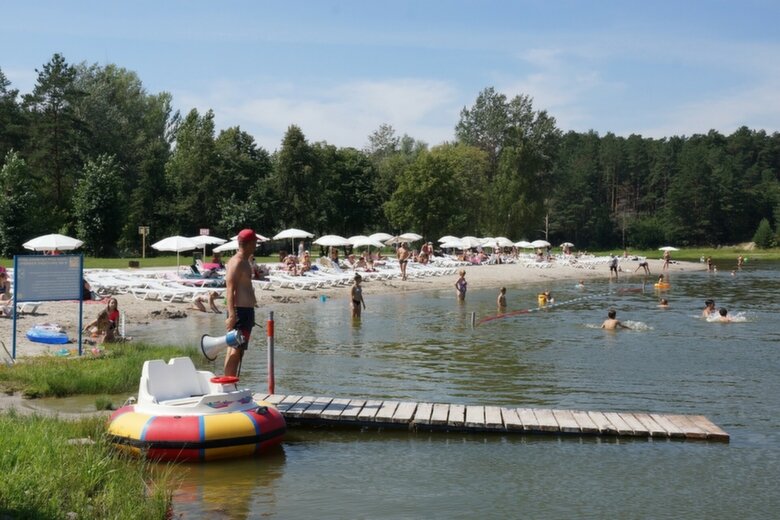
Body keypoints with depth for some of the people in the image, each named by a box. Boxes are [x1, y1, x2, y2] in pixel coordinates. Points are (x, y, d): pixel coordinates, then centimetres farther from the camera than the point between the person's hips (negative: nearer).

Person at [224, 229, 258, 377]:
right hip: (240, 311, -11)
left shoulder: (244, 262, 17)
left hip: (246, 311, 11)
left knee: (235, 349, 12)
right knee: (236, 349, -12)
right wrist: (232, 316, -28)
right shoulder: (237, 262, -15)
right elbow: (230, 290, -22)